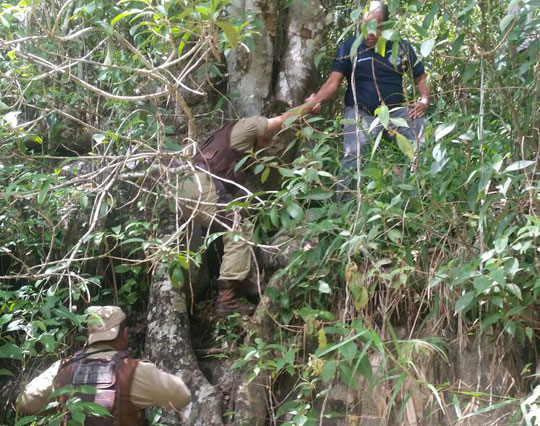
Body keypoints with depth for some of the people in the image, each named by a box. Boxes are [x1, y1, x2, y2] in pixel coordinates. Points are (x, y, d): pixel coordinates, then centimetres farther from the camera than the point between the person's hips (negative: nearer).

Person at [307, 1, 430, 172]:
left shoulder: (401, 46, 2)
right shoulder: (349, 47, -4)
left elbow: (420, 77, 12)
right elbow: (333, 82, -12)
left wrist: (424, 101, -8)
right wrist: (316, 100, -32)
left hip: (395, 111, 3)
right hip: (360, 113, -3)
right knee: (353, 155, -25)